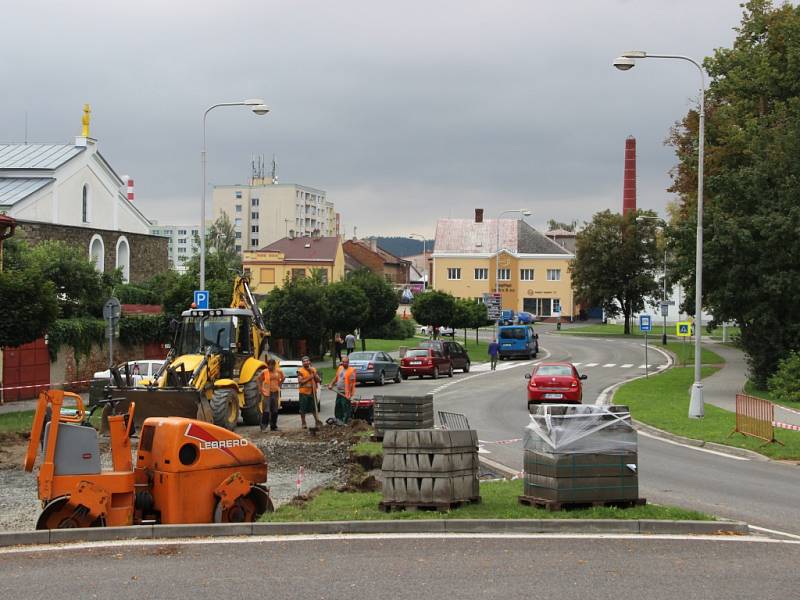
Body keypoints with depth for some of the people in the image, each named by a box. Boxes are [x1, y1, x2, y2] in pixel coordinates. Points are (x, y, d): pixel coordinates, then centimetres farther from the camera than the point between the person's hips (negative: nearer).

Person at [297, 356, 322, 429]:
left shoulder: (313, 370, 11)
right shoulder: (300, 371, -4)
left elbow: (318, 380, 9)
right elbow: (300, 381, -12)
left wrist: (314, 375, -7)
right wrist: (309, 378, -16)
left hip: (312, 392, 4)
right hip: (304, 392, -4)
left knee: (314, 407, 10)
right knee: (303, 409, 0)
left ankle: (317, 421, 19)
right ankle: (303, 423, 9)